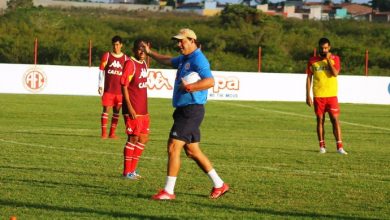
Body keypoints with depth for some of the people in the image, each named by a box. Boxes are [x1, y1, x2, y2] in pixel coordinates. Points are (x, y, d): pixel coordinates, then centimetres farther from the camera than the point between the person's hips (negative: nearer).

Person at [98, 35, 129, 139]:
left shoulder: (125, 59, 6)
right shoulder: (107, 56, 3)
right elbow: (101, 70, 3)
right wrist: (100, 85, -4)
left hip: (120, 90, 2)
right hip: (108, 89, -2)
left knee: (116, 111, 5)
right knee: (106, 109, -4)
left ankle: (112, 133, 11)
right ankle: (104, 132, -2)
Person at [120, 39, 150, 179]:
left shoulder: (144, 64, 13)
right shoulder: (130, 64, -12)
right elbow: (124, 86, -15)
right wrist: (129, 107, -20)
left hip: (143, 110, 9)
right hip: (133, 110, -9)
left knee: (143, 138, 11)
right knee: (133, 138, -5)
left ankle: (132, 169, 19)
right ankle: (127, 172, 3)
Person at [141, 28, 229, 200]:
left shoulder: (198, 60, -14)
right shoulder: (184, 59, 17)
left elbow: (210, 81, -26)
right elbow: (167, 60, 37)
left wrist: (188, 87, -30)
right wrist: (149, 53, 42)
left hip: (191, 110, -10)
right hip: (184, 110, 10)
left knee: (173, 148, -11)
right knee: (192, 152, 12)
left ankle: (168, 191, -8)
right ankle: (219, 185, 19)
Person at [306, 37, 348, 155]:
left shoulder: (335, 59, 3)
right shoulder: (312, 61, 6)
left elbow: (335, 73, -13)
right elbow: (309, 78, 8)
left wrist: (328, 59, -12)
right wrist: (308, 96, 3)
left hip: (331, 95, -1)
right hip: (318, 95, 1)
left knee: (335, 119, -5)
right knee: (320, 120, 3)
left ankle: (339, 147, -6)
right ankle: (322, 146, 10)